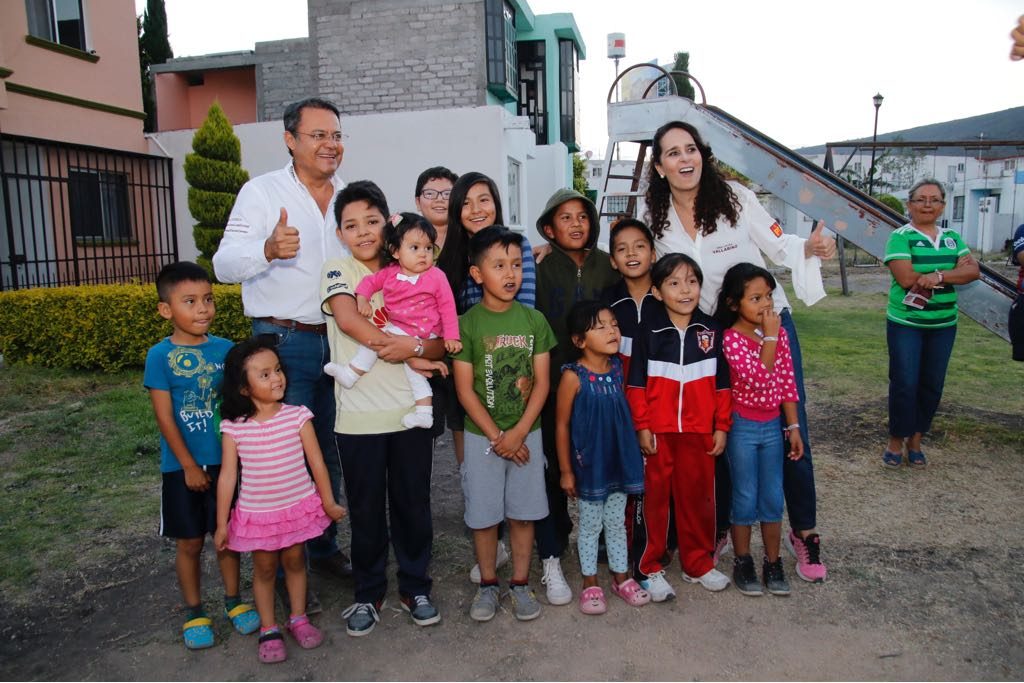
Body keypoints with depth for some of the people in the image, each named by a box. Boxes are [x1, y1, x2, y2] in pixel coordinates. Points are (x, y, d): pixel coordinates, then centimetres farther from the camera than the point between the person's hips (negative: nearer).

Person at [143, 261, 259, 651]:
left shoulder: (225, 349, -2)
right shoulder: (160, 356, -10)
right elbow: (164, 417, -11)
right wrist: (189, 466, -11)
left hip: (225, 461, 2)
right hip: (182, 467, -2)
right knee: (189, 542, 10)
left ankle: (233, 600, 32)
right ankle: (194, 613, 28)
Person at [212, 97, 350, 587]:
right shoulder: (262, 192, -4)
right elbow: (224, 265, -11)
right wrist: (268, 249, -31)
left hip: (339, 341, 5)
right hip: (284, 342, -5)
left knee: (331, 453, 15)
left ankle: (324, 547, 32)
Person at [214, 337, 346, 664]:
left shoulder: (297, 416, -13)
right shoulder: (233, 427, -12)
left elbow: (316, 461, -7)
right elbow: (228, 475, -7)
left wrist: (328, 502, -2)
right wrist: (221, 523, -3)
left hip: (298, 507, 0)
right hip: (257, 513, 0)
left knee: (294, 561, 16)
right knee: (264, 568, 14)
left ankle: (298, 618, 35)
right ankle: (268, 629, 30)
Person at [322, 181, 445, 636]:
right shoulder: (339, 271, 1)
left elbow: (439, 345, 3)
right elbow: (347, 317, -19)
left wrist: (412, 348, -19)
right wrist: (410, 351, -18)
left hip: (411, 411, 2)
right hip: (359, 416, -2)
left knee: (413, 505, 11)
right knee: (366, 510, 9)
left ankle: (415, 587, 29)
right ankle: (368, 594, 28)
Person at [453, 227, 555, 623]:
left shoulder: (534, 320, -1)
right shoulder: (467, 324, -8)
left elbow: (541, 382, -2)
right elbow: (465, 389, -8)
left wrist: (518, 432, -12)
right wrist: (497, 436, -12)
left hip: (526, 433, 2)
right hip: (482, 436, -1)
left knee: (523, 513, 10)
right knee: (483, 515, 8)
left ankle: (520, 584, 27)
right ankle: (487, 585, 27)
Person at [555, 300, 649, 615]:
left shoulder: (618, 368, -1)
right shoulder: (573, 376, -17)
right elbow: (562, 425, -12)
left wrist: (633, 455, 12)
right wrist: (566, 470, -9)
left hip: (619, 459, 5)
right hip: (589, 463, -4)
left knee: (617, 522, 18)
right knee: (590, 524, 11)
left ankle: (622, 577, 34)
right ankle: (590, 584, 27)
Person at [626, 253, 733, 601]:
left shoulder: (711, 330, 4)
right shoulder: (648, 333, -3)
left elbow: (722, 383, 7)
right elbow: (636, 384, -3)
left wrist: (722, 426, 4)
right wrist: (642, 427, -7)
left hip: (700, 432, 2)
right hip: (658, 432, -2)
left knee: (698, 496, 12)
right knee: (655, 497, 6)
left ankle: (698, 564, 29)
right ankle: (651, 568, 19)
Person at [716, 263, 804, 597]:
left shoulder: (780, 333, 1)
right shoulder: (731, 339, -15)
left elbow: (787, 382, 5)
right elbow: (758, 378, -27)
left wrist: (793, 426, 4)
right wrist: (769, 337, -23)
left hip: (772, 425, 5)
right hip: (742, 427, -4)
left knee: (773, 498, 11)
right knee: (745, 497, 6)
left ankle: (773, 563, 25)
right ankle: (742, 562, 22)